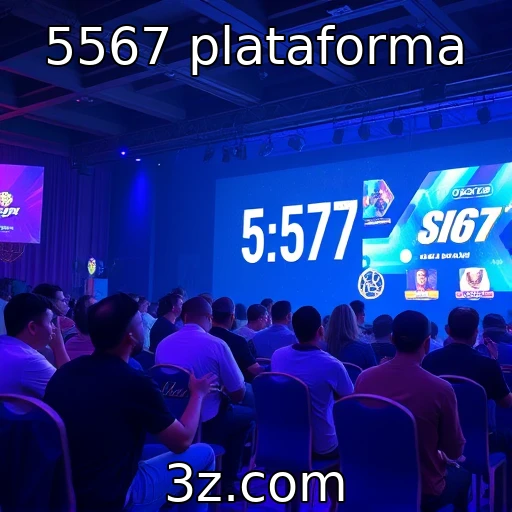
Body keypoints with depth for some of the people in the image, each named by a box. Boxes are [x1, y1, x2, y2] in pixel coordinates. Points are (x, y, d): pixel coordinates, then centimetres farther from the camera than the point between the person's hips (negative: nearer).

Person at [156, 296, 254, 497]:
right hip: (205, 425, -5)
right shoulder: (216, 344, -15)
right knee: (247, 415, 22)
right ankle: (226, 483, 24)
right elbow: (238, 394, -9)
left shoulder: (163, 344, -1)